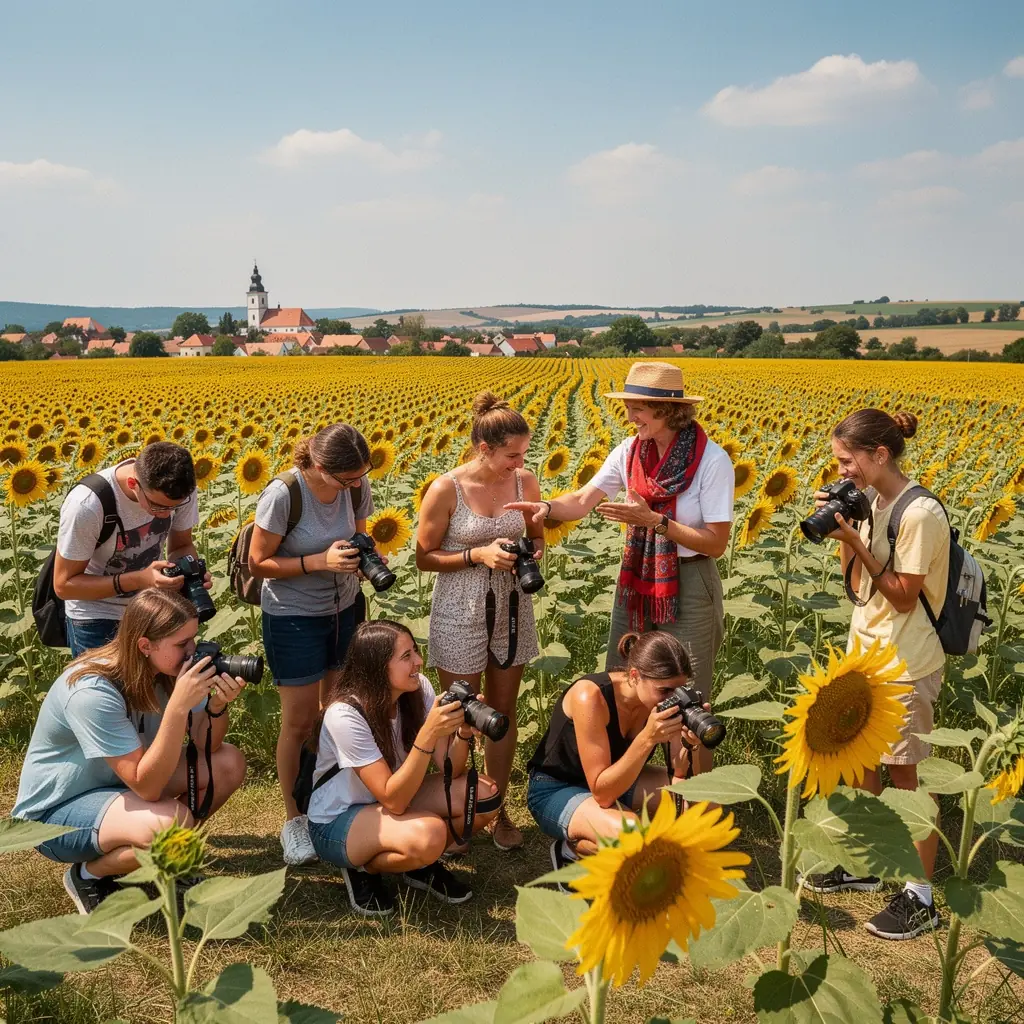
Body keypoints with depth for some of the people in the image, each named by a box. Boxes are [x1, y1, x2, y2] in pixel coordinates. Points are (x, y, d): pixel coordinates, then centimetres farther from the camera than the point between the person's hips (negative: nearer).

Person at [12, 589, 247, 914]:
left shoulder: (166, 667, -9)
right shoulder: (92, 691, -31)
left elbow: (207, 746, -7)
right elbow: (147, 787, -33)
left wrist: (218, 704, -28)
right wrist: (178, 705, -40)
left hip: (121, 784, 7)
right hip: (54, 810, -7)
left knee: (230, 763, -9)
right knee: (173, 823, -34)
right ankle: (89, 875, -3)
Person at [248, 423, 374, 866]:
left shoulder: (358, 488, -10)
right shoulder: (283, 495, -25)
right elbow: (258, 563, -16)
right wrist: (320, 561, -28)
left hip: (345, 610, 5)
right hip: (293, 618, -4)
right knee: (300, 722, 3)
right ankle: (294, 818, 22)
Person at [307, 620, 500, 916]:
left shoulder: (418, 688, -12)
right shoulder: (345, 715, -29)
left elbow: (450, 771, -13)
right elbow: (393, 800, -32)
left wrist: (464, 732, -33)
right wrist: (428, 734, -41)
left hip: (393, 799, 6)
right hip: (337, 822, -6)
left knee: (483, 794, -16)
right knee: (428, 834, -35)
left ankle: (422, 864, 7)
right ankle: (362, 869, -4)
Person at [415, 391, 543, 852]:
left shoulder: (525, 481, -4)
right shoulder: (446, 489, -16)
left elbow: (538, 537, 12)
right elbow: (424, 557, -7)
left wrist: (533, 551, -11)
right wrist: (478, 555, -20)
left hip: (511, 610, 4)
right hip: (460, 614, -4)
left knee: (503, 712, 14)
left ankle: (498, 810, 30)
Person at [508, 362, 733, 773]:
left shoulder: (711, 461, -17)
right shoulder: (630, 452, -1)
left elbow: (716, 543, -17)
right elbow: (583, 500, -2)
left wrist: (653, 520, -25)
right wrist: (547, 507, -23)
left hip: (688, 588, -5)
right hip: (636, 583, 5)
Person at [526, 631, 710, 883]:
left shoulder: (665, 700, -14)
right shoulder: (591, 696, -32)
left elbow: (681, 776, -12)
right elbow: (602, 794, -32)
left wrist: (690, 743, -33)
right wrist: (647, 738, -42)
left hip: (615, 780, 7)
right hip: (556, 791, -6)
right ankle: (571, 850, -3)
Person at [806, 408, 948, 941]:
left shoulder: (919, 513, -20)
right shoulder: (873, 503, 5)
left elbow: (904, 597, -19)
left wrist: (857, 540, -21)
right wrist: (842, 532, -4)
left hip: (904, 666, -8)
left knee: (904, 775, 1)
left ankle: (921, 897, 15)